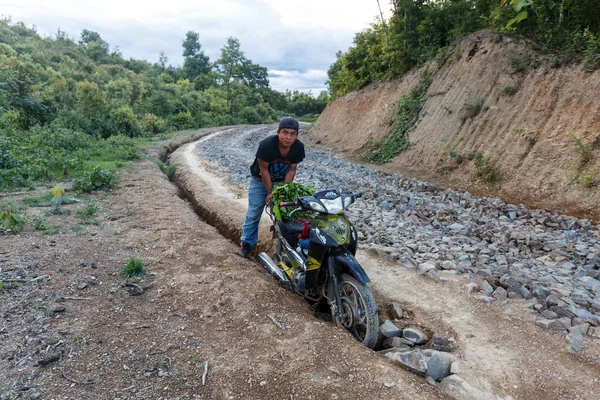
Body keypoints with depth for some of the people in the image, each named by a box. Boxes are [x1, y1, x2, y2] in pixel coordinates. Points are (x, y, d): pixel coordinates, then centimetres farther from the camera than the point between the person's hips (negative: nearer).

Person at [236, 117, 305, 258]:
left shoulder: (299, 147, -21)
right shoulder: (266, 145, -33)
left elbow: (291, 170, -10)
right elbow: (263, 169, -22)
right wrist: (270, 192, -17)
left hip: (281, 181, 3)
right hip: (260, 181, -3)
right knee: (253, 213, 0)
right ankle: (246, 243, 10)